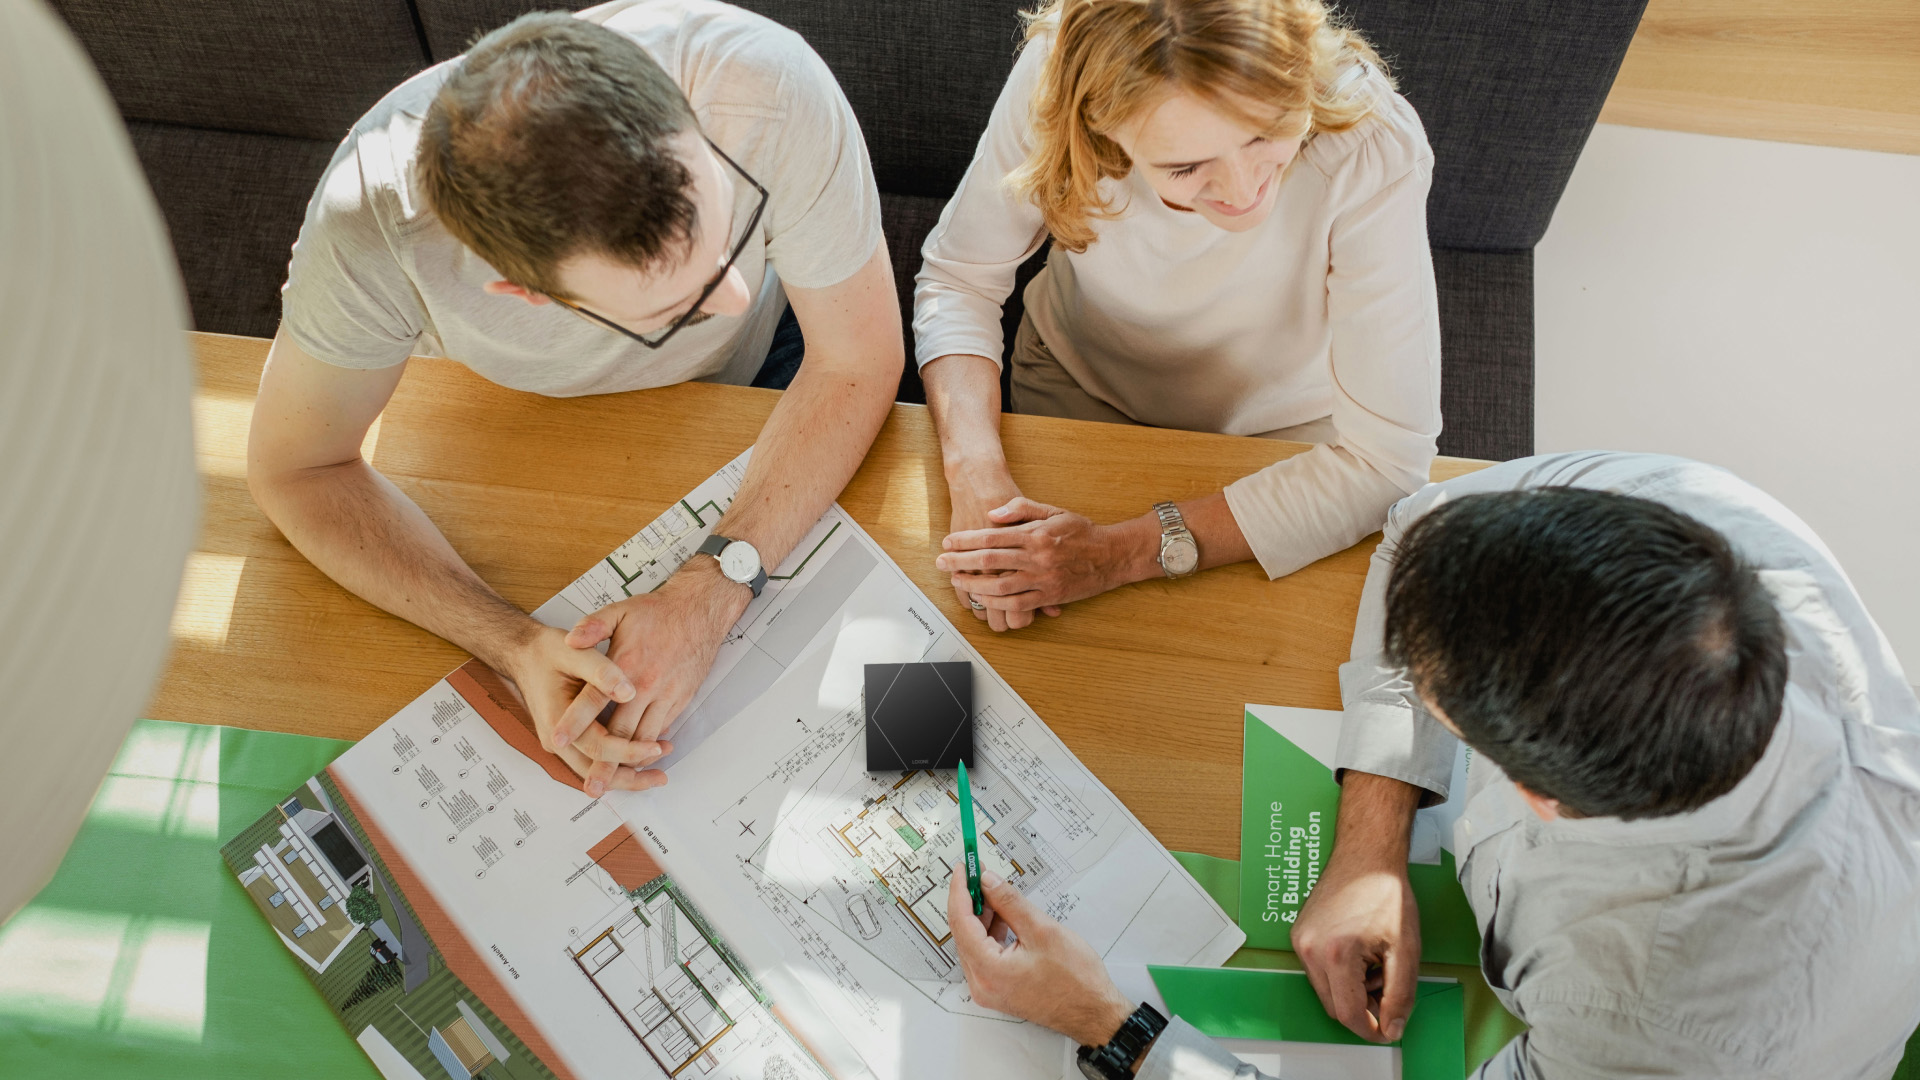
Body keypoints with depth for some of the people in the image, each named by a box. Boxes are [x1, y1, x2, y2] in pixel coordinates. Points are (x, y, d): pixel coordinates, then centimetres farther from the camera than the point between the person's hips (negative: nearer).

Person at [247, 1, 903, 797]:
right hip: (527, 415, 0)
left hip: (751, 374, 1)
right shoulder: (372, 222, -40)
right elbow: (295, 468, -24)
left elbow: (857, 363, -28)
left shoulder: (772, 90, -42)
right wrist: (516, 646, -39)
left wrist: (712, 592, -39)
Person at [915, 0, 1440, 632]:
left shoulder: (1373, 149, -36)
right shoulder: (1057, 78, -31)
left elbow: (1387, 458, -32)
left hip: (1277, 426, 0)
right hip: (1076, 380, 1)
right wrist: (975, 475, -34)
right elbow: (959, 279, -16)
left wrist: (1126, 553, -37)